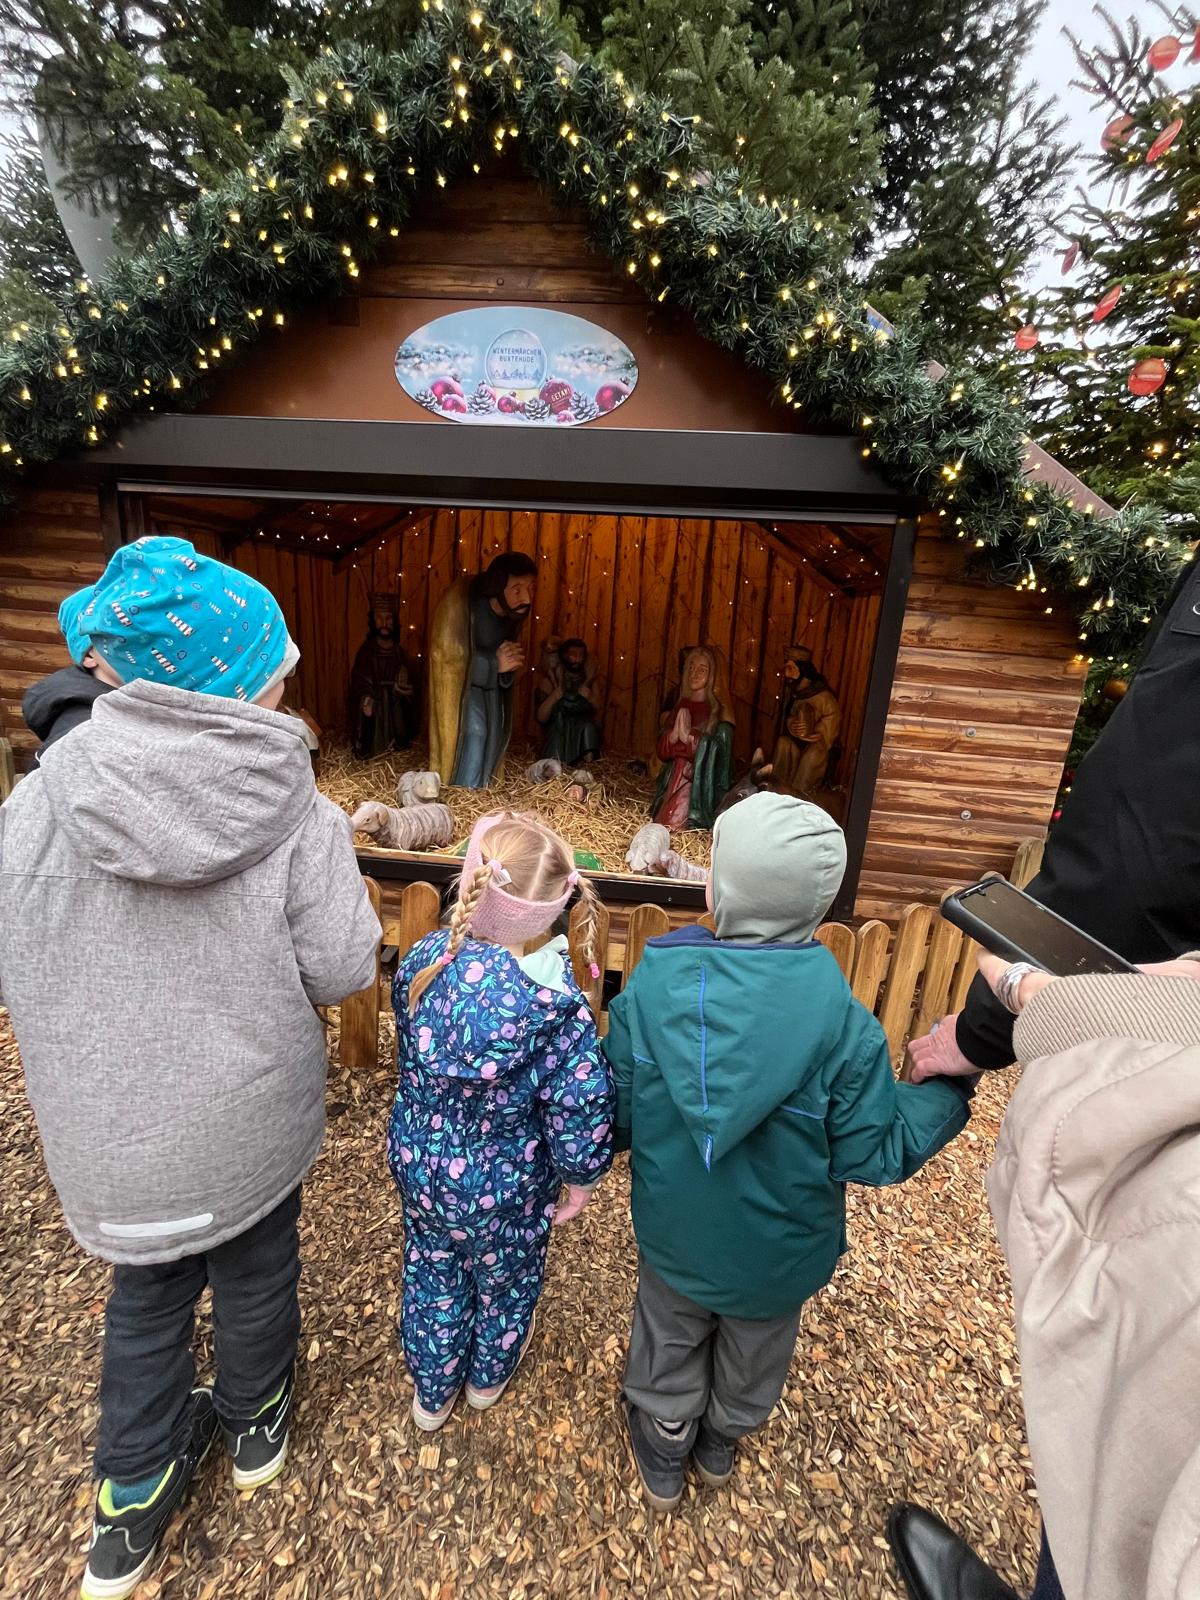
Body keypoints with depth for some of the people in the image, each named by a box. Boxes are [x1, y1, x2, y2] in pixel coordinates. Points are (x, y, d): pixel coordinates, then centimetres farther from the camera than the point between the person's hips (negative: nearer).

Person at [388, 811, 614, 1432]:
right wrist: (581, 1178, -4)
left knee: (430, 1275, 30)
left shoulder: (422, 961, -24)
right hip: (505, 1189, -2)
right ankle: (488, 1377, 59)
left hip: (417, 1165, 3)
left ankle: (431, 1392, 57)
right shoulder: (557, 1008, -34)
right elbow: (580, 1116, -23)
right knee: (505, 1282, 30)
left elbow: (409, 1058, -4)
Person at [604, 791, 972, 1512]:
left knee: (670, 1342, 32)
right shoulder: (842, 1020, -31)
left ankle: (664, 1456, 59)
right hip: (779, 1251, 0)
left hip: (673, 1234, 0)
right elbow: (873, 1156, -19)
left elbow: (618, 1119, -16)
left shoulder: (651, 985, -28)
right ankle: (721, 1442, 63)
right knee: (754, 1353, 33)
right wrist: (951, 1082, -7)